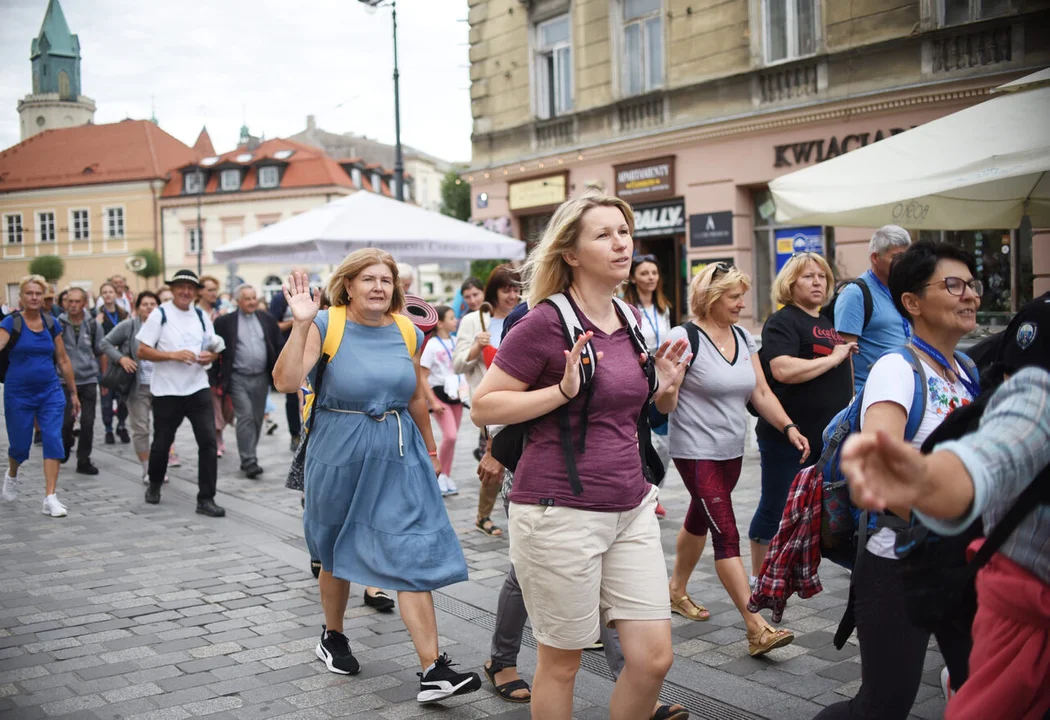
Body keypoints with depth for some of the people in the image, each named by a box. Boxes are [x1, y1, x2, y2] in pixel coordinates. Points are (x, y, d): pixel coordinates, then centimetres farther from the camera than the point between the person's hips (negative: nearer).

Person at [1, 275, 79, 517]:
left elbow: (63, 360, 10)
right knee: (20, 444, 8)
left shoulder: (52, 324, 4)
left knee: (53, 441, -9)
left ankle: (51, 498, -6)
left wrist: (74, 393, 12)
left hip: (50, 392, 2)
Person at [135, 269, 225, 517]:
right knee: (162, 443, 11)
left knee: (208, 441, -7)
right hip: (166, 391, -3)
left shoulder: (201, 317, 8)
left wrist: (210, 357, -8)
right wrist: (174, 355, -19)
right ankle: (154, 485, 39)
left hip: (198, 388, 3)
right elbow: (142, 351, -7)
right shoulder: (160, 315, -4)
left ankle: (206, 499, -1)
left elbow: (214, 351, 16)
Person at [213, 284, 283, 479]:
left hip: (261, 378, 4)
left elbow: (278, 347, 9)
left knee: (257, 419, 9)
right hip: (238, 379, -4)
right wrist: (220, 377, -6)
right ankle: (249, 461, -9)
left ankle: (248, 457, 21)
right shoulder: (225, 322, -2)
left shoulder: (267, 320, 8)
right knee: (245, 417, -11)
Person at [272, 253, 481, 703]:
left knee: (413, 555, -7)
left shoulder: (407, 333, 3)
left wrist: (430, 451, 22)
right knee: (336, 552, 16)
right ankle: (333, 636, 41)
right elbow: (286, 382, -22)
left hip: (398, 454, 2)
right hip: (340, 452, -2)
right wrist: (301, 324, -31)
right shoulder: (325, 325, -8)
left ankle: (433, 671, -6)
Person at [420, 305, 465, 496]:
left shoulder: (456, 342, 7)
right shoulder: (432, 345, -9)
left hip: (456, 393, 6)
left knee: (452, 437, 8)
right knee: (450, 435, -17)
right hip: (439, 394, -6)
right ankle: (438, 474, 0)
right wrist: (433, 402, -15)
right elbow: (422, 377, -10)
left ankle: (446, 476, 20)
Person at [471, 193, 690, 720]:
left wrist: (658, 384, 3)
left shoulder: (629, 321, 10)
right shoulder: (547, 321, -12)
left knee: (654, 658, 5)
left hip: (631, 508, 7)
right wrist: (563, 389, -20)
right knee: (562, 661, 8)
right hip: (561, 512, -6)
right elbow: (482, 408, -11)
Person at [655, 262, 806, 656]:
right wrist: (667, 389, -37)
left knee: (700, 520, 20)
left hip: (731, 451, 7)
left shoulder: (743, 337, 7)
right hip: (696, 451, -7)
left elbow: (760, 392, 9)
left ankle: (677, 590, 41)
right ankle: (757, 628, -10)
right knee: (727, 534, -10)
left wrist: (789, 427, -4)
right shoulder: (684, 338, -14)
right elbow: (664, 405, -14)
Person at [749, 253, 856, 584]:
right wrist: (832, 358, -18)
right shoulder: (783, 321, -10)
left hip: (828, 433, 8)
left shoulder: (829, 322, 16)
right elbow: (783, 370, -27)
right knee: (776, 507, 3)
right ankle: (759, 577, 16)